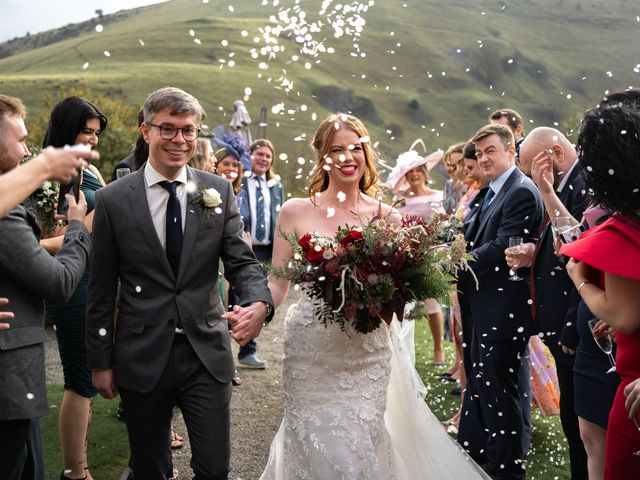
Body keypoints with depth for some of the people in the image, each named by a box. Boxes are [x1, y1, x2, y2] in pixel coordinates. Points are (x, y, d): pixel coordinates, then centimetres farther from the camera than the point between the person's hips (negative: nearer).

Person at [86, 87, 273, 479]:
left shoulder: (219, 191, 2)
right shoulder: (113, 200, -3)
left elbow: (241, 261, 0)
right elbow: (101, 289, 1)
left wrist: (259, 303, -21)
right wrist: (101, 362, 3)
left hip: (207, 354, 1)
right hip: (142, 358, 0)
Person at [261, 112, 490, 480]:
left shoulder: (386, 217, 3)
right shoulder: (296, 212, 0)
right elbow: (277, 284, -1)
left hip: (368, 355, 1)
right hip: (311, 354, -1)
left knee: (362, 451, 4)